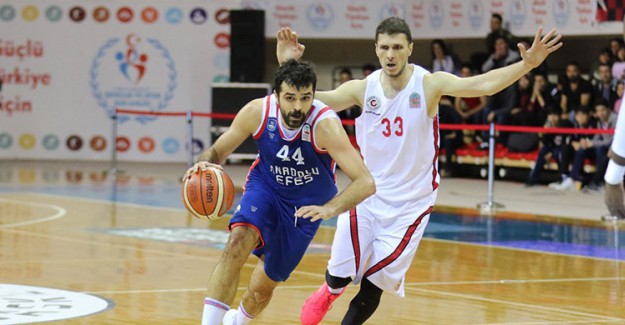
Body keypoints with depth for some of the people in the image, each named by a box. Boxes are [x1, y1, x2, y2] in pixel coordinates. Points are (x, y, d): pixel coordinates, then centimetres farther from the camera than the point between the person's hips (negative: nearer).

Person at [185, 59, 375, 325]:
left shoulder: (324, 124, -33)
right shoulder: (257, 112, -24)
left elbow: (366, 182, -39)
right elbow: (218, 150, -9)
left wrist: (329, 208, -56)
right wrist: (205, 163, -34)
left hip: (306, 204, -1)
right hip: (265, 186, 1)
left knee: (263, 287, 9)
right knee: (239, 239, -32)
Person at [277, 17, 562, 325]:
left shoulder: (429, 84, -13)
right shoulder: (363, 88, -6)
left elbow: (483, 84, -26)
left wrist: (526, 65, -42)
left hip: (410, 203, -2)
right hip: (367, 195, 2)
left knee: (375, 283, -1)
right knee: (340, 274, 4)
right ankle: (329, 291, 41)